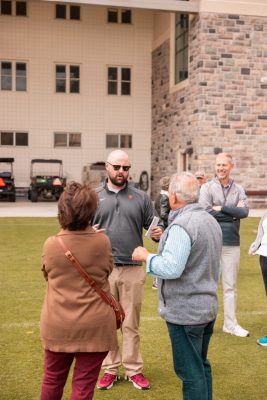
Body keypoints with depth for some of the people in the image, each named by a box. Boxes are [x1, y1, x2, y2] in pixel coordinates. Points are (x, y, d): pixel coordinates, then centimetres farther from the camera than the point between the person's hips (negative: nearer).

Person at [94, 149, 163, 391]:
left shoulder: (141, 197, 8)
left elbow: (152, 226, 9)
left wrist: (159, 233, -14)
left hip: (133, 271, 0)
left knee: (131, 323, 8)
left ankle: (134, 370, 20)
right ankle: (110, 369, 22)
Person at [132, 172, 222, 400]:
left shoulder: (182, 225, -22)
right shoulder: (211, 221, 9)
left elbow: (170, 268, -28)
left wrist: (145, 256, -11)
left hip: (185, 311, -9)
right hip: (208, 306, 9)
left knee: (190, 371, 2)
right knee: (201, 365, 22)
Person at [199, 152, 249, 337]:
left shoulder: (239, 189, 4)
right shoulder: (207, 187, -2)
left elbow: (245, 212, -10)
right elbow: (205, 212, -16)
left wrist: (221, 208, -15)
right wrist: (233, 211, -10)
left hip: (232, 243, 3)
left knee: (230, 285, 11)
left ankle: (231, 324, 22)